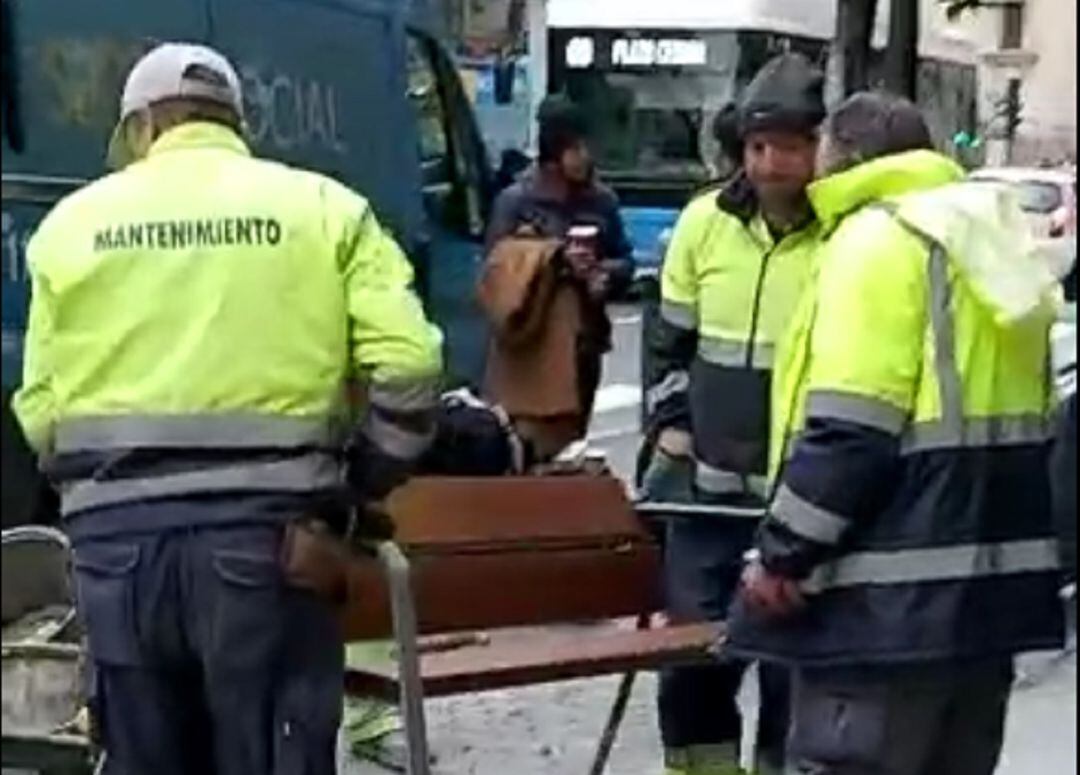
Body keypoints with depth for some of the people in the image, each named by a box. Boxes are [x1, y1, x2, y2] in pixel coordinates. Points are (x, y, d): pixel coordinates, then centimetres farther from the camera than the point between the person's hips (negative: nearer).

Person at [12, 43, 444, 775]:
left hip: (117, 532, 2)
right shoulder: (322, 207, 6)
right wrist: (368, 479, 10)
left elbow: (40, 408, 5)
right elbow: (407, 363, -4)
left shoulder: (74, 221, 10)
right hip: (265, 527, -2)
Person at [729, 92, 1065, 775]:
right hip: (988, 583, 9)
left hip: (892, 594, -9)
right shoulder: (990, 243, 18)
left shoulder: (877, 237, -10)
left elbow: (850, 429, -19)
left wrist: (784, 555, -13)